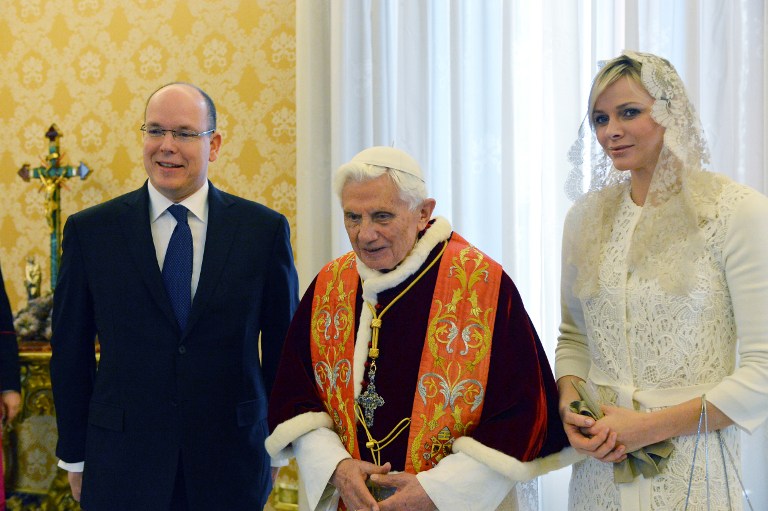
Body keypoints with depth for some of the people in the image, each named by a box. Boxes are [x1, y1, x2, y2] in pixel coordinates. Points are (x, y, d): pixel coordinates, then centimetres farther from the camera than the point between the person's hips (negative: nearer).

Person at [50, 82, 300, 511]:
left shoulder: (264, 229, -2)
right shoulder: (89, 231, -2)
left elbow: (282, 343, 4)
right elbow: (71, 351, 3)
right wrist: (75, 457, 5)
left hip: (231, 465, 0)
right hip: (122, 467, 0)